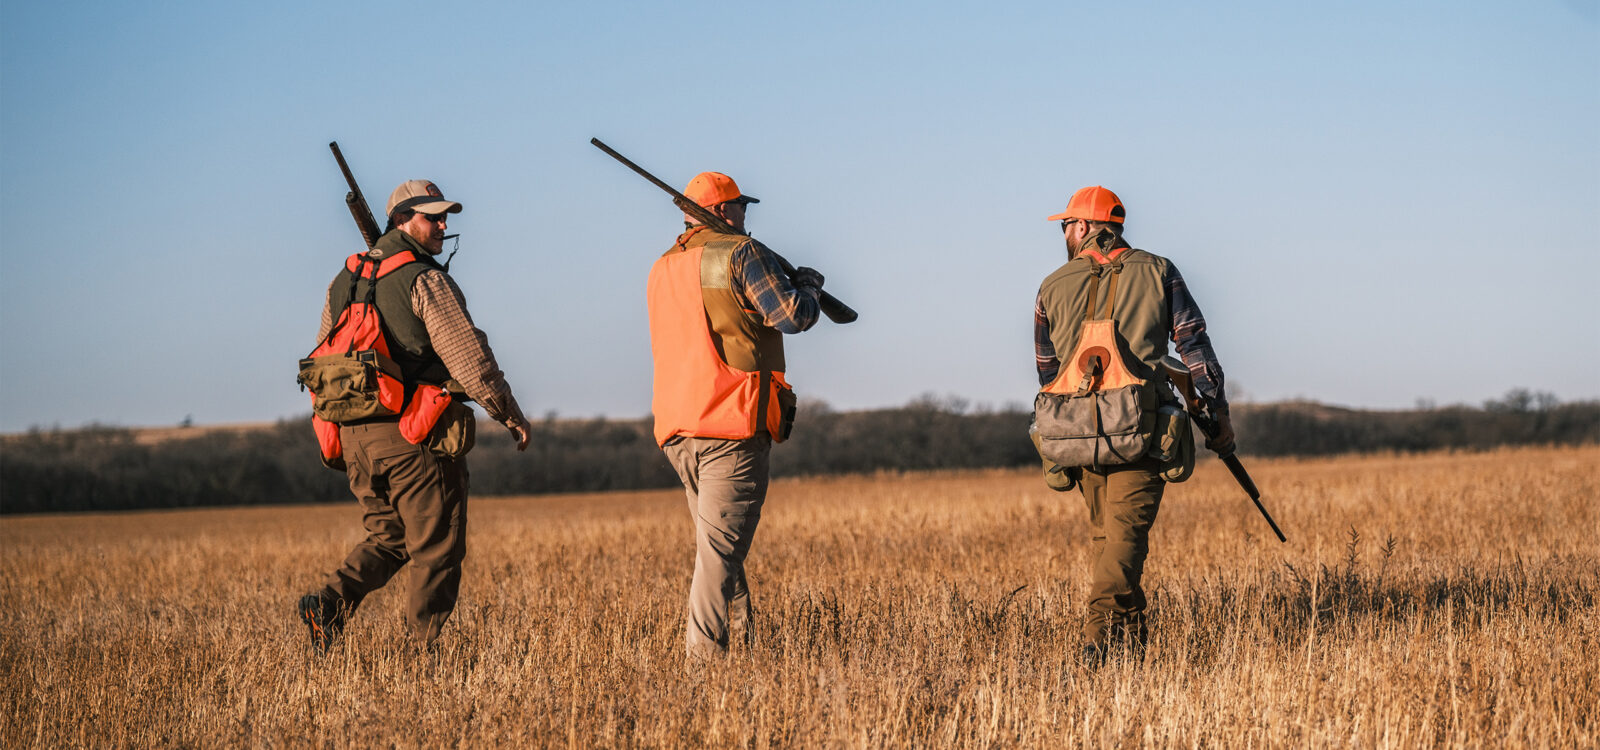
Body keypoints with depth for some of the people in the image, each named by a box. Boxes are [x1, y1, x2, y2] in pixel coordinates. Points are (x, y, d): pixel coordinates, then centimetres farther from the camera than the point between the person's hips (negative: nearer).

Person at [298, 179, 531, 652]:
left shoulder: (345, 280, 13)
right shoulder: (426, 281, -10)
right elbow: (469, 358, -13)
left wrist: (338, 430, 28)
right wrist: (511, 415, -2)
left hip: (355, 434, 7)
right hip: (413, 435, -7)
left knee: (387, 537, 20)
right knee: (436, 550, 3)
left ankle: (331, 603, -3)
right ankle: (421, 651, 2)